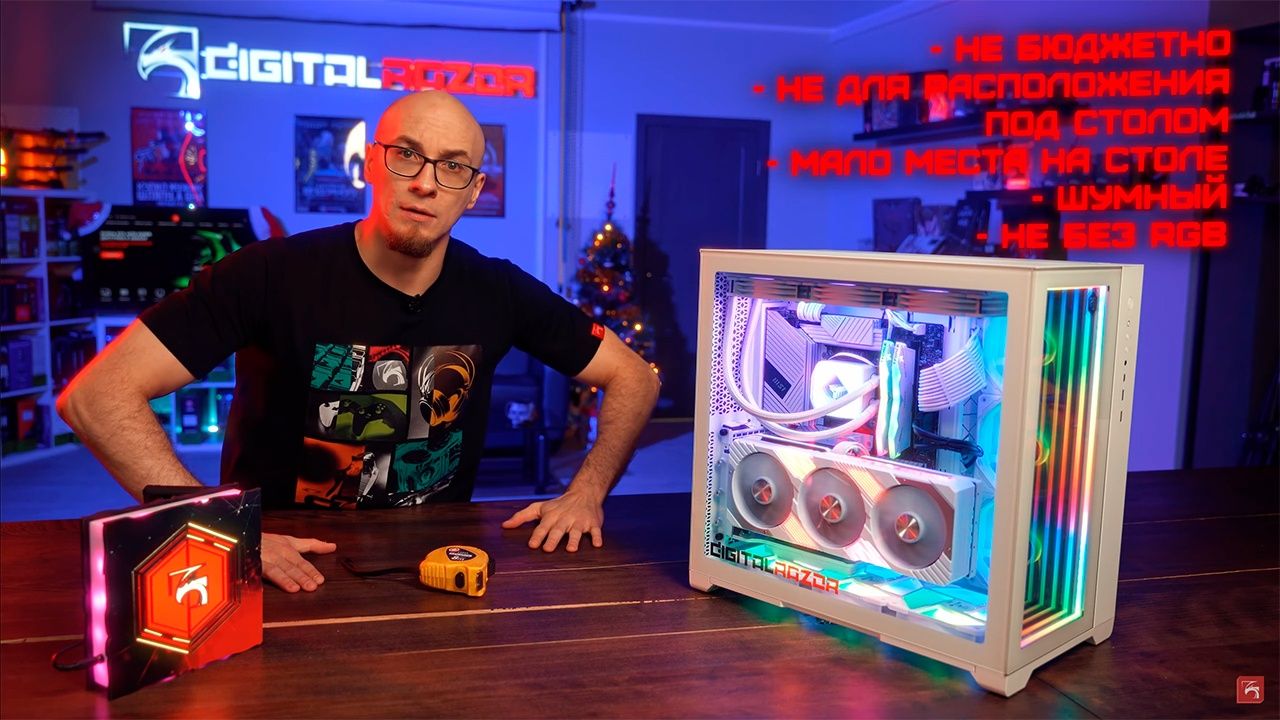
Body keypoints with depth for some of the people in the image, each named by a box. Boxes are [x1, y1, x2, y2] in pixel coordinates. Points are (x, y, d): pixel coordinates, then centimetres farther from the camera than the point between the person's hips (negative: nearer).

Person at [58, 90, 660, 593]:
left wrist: (586, 493, -10)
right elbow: (95, 395, -18)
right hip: (288, 576, -2)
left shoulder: (498, 293, -4)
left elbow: (634, 377, 6)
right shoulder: (273, 276, -13)